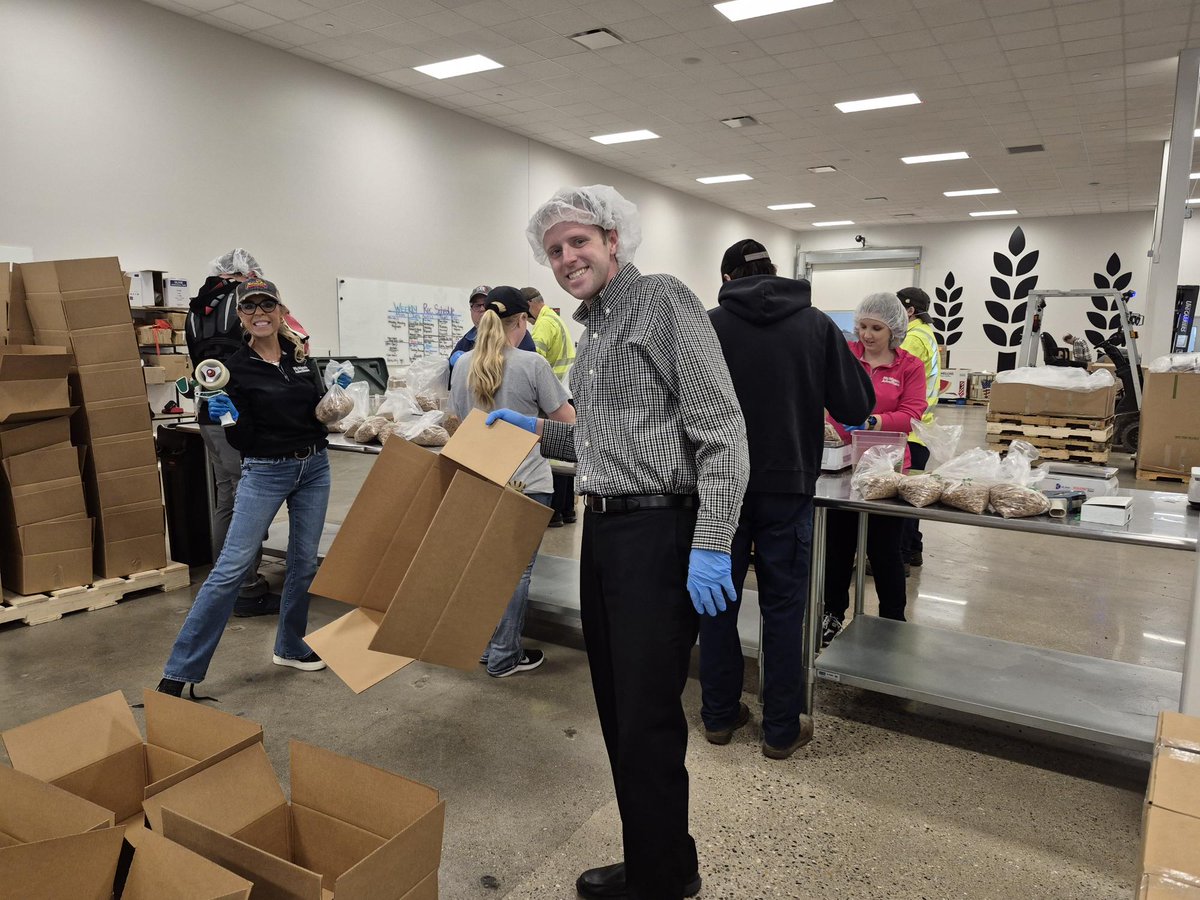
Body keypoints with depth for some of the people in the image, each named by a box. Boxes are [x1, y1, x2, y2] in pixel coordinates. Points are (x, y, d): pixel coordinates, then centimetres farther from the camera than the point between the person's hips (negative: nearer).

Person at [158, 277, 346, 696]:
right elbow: (242, 440, -7)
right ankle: (180, 670, 0)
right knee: (231, 566, -8)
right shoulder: (236, 368, -7)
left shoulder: (301, 355, 5)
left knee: (304, 562, 10)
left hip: (314, 468, 4)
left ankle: (291, 647, 29)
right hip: (265, 472, -4)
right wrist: (229, 418, -26)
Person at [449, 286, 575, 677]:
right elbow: (567, 420, -7)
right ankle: (504, 656, 14)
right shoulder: (532, 365, -13)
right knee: (517, 569, 6)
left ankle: (483, 645, 28)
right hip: (525, 482, -5)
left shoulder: (464, 364, 2)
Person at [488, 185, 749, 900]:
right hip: (604, 527, 9)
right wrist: (538, 432, 15)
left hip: (660, 530, -9)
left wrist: (710, 547, -21)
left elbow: (722, 433, -16)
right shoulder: (592, 327, 17)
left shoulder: (665, 302, -9)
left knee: (647, 718, -1)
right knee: (617, 707, 16)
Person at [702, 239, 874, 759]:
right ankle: (781, 730, 20)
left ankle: (719, 715, 26)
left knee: (718, 601, 13)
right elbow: (856, 408, -2)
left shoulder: (708, 326, -4)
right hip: (788, 487, 0)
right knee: (782, 608, 9)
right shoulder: (817, 325, -2)